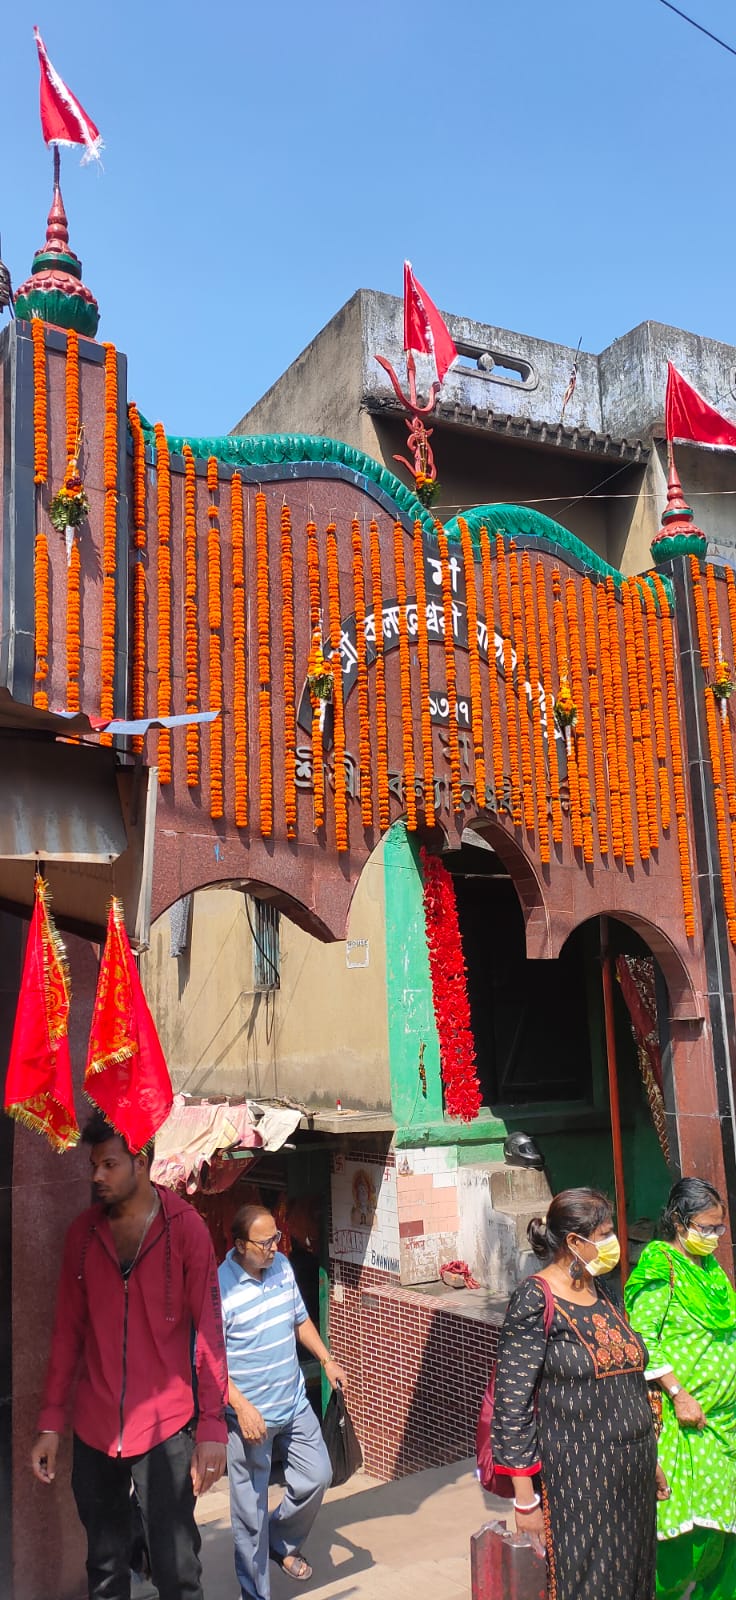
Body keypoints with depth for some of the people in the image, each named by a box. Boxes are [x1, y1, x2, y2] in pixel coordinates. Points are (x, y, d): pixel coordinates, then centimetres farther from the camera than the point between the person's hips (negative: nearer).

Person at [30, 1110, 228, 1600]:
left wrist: (212, 1425, -13)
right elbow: (68, 1332, 7)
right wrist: (51, 1422, 6)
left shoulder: (185, 1228, -9)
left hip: (165, 1428, -4)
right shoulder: (83, 1232, 2)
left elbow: (209, 1331, -9)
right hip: (94, 1427, 4)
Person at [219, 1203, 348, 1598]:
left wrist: (327, 1360, 6)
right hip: (251, 1416, -6)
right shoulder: (220, 1289, -22)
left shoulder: (282, 1267, -1)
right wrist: (242, 1408, -25)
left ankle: (283, 1542, 38)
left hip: (295, 1404, 6)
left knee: (316, 1477, 12)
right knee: (251, 1509, 5)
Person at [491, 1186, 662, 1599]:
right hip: (577, 1483, -7)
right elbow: (512, 1403, -16)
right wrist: (526, 1500, -15)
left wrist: (650, 1460, 16)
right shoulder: (536, 1301, -15)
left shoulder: (601, 1291, 8)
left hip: (633, 1475, 7)